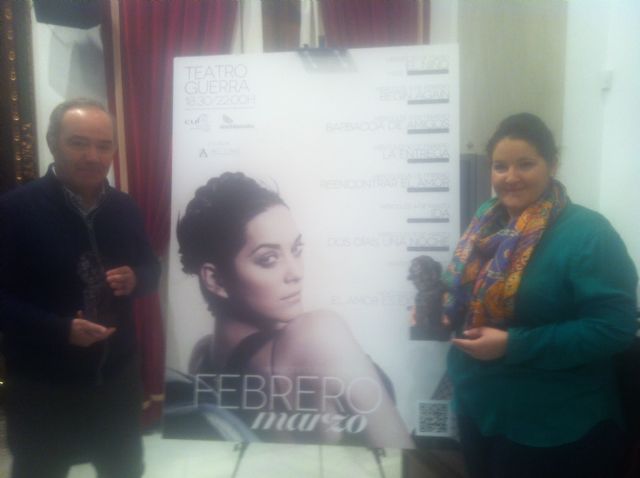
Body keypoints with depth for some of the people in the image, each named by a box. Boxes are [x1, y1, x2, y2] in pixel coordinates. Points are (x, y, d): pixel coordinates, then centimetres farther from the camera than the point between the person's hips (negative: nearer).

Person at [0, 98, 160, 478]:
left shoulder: (125, 208, 0)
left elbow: (151, 267, 10)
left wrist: (135, 279, -13)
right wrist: (61, 329, -25)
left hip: (118, 376, 4)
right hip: (41, 387, -4)